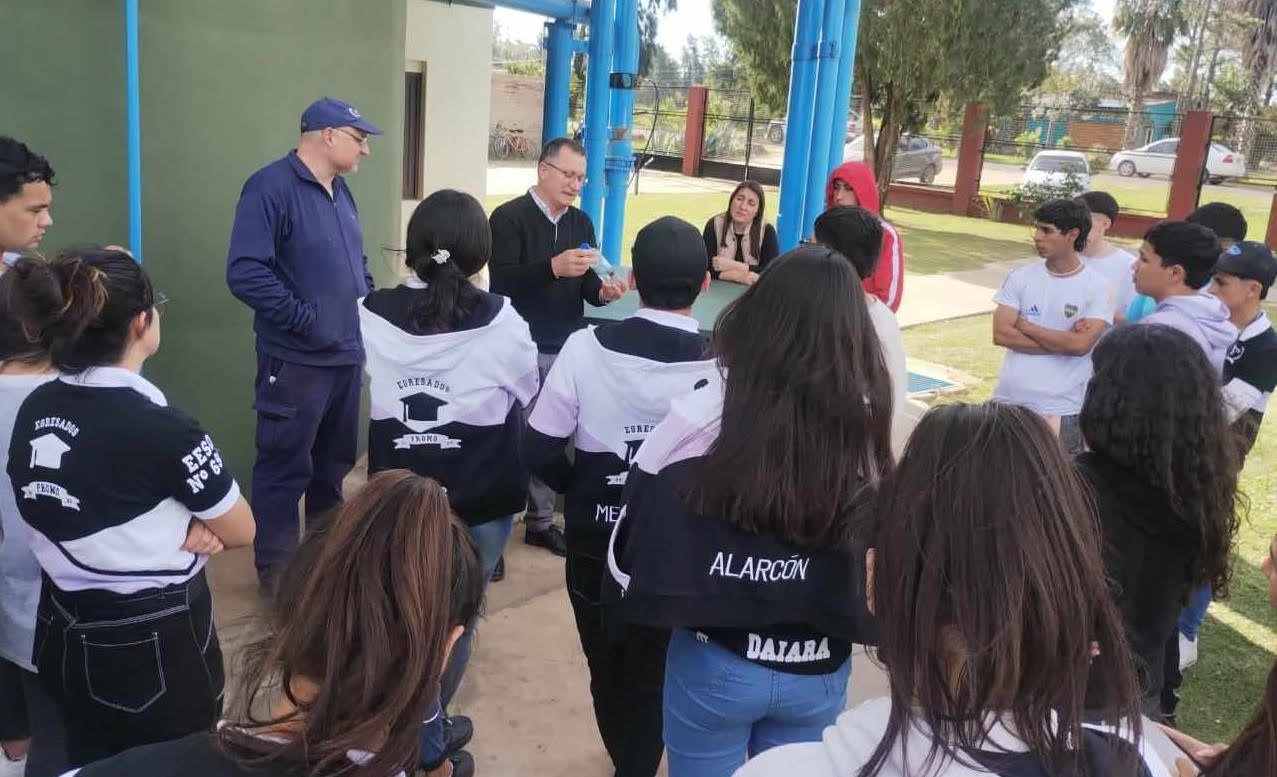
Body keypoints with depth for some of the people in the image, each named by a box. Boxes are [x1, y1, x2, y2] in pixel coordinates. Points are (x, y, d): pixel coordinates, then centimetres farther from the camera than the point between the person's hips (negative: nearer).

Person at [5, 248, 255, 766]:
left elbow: (81, 520, 6)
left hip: (64, 635, 6)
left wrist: (177, 530, -7)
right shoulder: (164, 430, -26)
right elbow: (240, 531, -12)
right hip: (156, 645, -6)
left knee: (91, 765, 25)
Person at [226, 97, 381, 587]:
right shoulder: (271, 187, -14)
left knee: (333, 463, 18)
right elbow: (245, 273, -22)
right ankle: (276, 571, 17)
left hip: (346, 356, 8)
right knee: (285, 468, 3)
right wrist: (306, 319, -20)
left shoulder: (340, 191, 12)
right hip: (296, 360, -8)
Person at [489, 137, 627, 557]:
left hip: (564, 350, 5)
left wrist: (603, 291, -9)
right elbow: (502, 281, -19)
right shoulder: (509, 217, -7)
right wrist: (553, 267, -30)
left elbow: (585, 284, 13)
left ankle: (541, 521, 24)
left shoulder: (581, 222, 12)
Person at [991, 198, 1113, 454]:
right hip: (1009, 402, 3)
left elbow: (1081, 344, -17)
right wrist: (1062, 342, -11)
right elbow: (1001, 334, -7)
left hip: (1062, 410, -3)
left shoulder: (1098, 287, -5)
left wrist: (1024, 326, -8)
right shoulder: (1020, 278, 3)